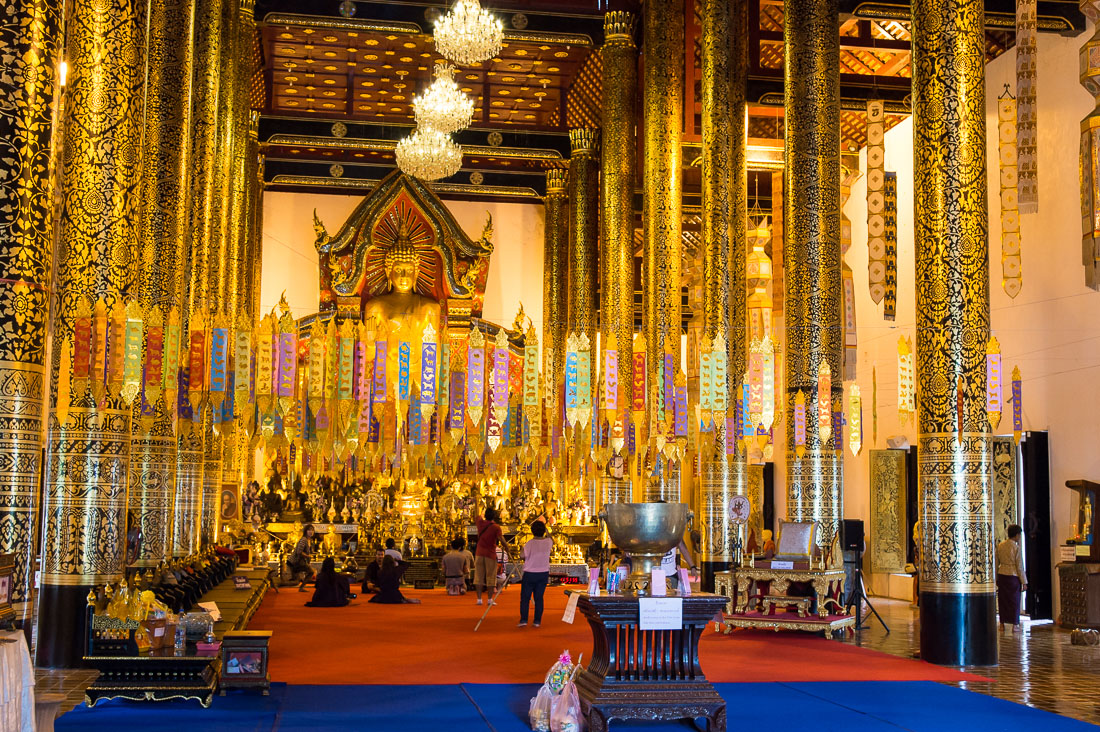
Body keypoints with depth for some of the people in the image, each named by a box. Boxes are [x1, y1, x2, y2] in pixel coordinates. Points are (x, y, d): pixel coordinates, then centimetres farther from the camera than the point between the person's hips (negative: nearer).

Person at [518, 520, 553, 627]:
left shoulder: (529, 543, -15)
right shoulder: (548, 542, -4)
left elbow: (524, 557, -8)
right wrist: (546, 532, 30)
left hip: (529, 574, -3)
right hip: (543, 573, 3)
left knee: (525, 598, 4)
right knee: (539, 598, 8)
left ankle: (523, 620, -2)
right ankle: (537, 621, 8)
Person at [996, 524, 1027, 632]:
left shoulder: (1000, 546, 5)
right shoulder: (1016, 547, -11)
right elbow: (1019, 566, -10)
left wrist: (996, 578, 18)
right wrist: (1024, 582, -4)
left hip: (1002, 575, 5)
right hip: (1013, 576, -5)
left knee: (1002, 600, 11)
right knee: (1014, 600, 6)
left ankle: (1002, 624, 15)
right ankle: (1014, 625, 9)